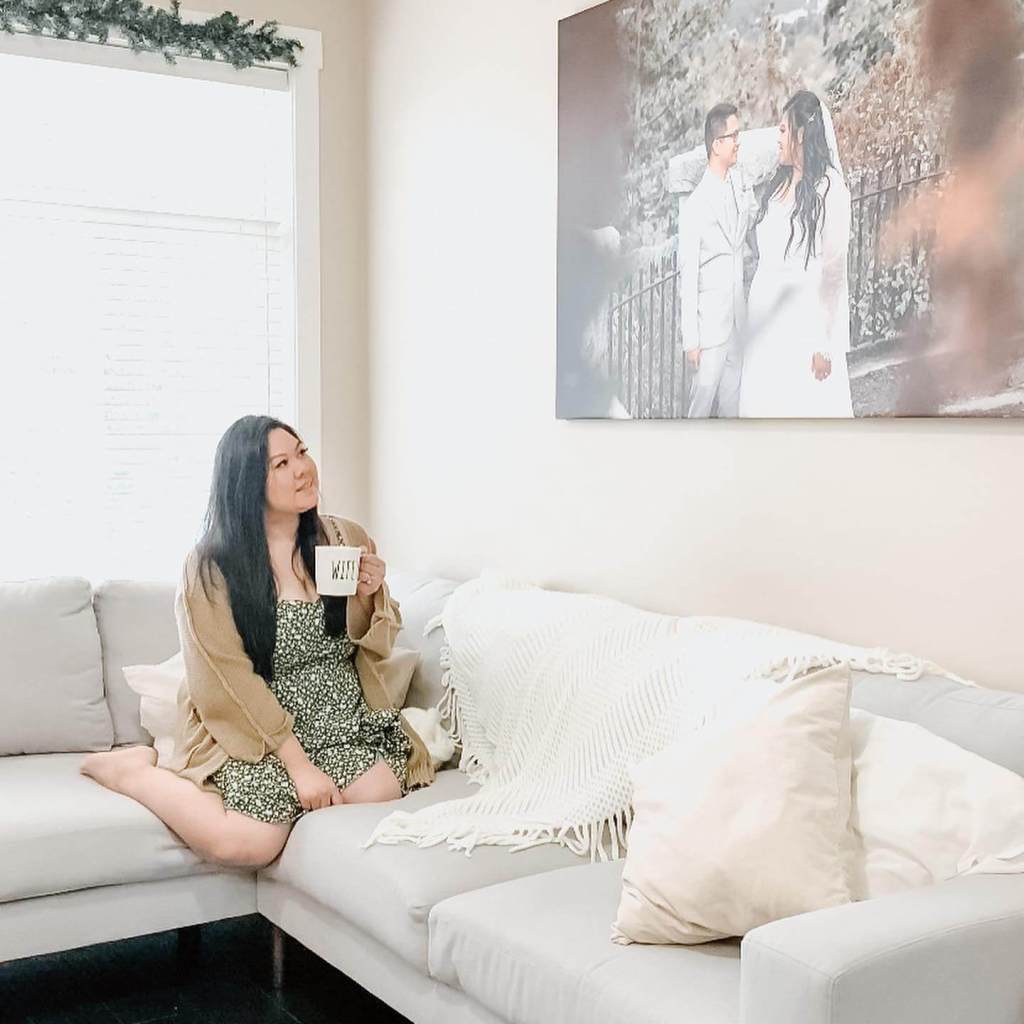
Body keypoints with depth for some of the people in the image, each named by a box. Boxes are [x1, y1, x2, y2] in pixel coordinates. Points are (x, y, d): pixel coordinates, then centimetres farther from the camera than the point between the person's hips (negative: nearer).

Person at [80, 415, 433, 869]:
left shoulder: (348, 539, 3)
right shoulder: (211, 567, -9)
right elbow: (229, 684, -13)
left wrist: (367, 597, -10)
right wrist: (297, 763, -18)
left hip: (344, 723, 4)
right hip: (252, 729, -4)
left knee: (380, 792, -25)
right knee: (246, 844, -26)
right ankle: (131, 770, 1)